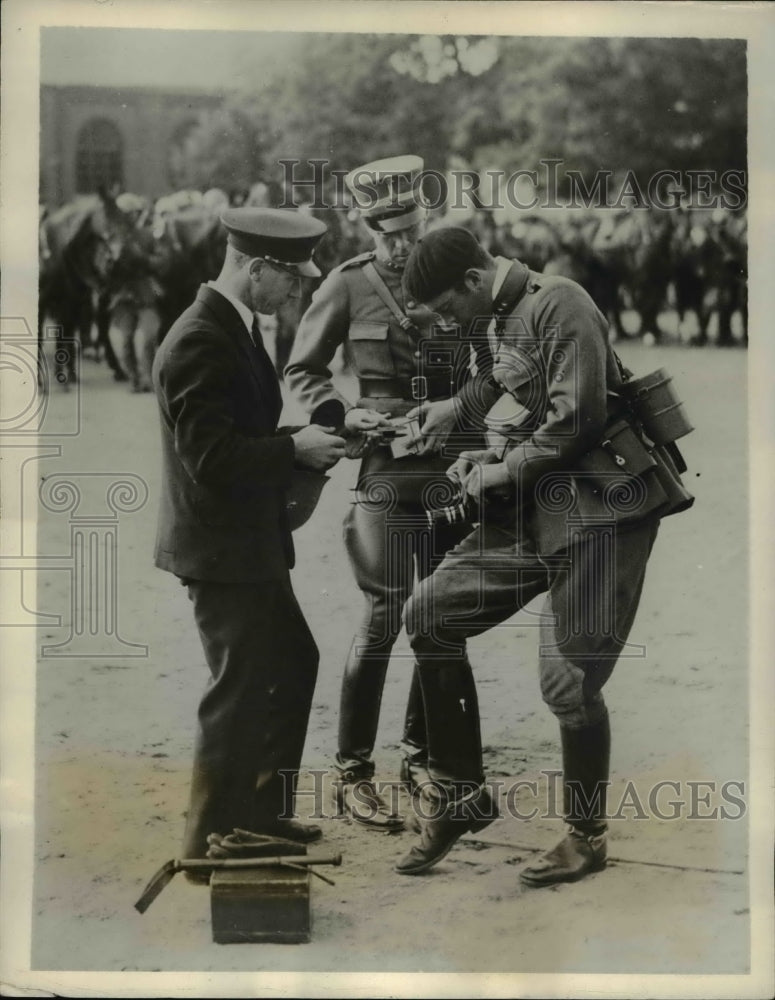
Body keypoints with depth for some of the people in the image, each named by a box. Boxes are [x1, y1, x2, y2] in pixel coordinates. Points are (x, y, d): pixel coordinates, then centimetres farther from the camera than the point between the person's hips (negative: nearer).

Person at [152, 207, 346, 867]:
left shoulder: (237, 327, 10)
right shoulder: (198, 342, -21)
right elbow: (210, 458, -26)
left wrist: (304, 440, 4)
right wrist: (295, 449, -19)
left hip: (249, 544, 11)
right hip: (221, 548, -11)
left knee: (294, 663, 20)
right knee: (241, 691, -3)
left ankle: (263, 811, 32)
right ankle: (209, 841, 9)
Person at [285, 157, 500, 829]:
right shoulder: (349, 285, -1)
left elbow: (496, 364, 7)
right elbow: (302, 369, 6)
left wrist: (459, 405, -11)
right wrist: (343, 415, -10)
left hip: (454, 465, 3)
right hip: (385, 466, -3)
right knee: (385, 613, -10)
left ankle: (421, 753, 24)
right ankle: (352, 772, 0)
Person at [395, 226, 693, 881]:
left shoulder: (559, 304, -13)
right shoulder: (503, 318, 15)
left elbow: (576, 417, -21)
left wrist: (498, 474, -10)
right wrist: (487, 458, 8)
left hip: (599, 511, -9)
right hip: (535, 511, 9)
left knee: (571, 682, -6)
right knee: (430, 612, -2)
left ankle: (586, 839, 15)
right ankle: (458, 794, 8)